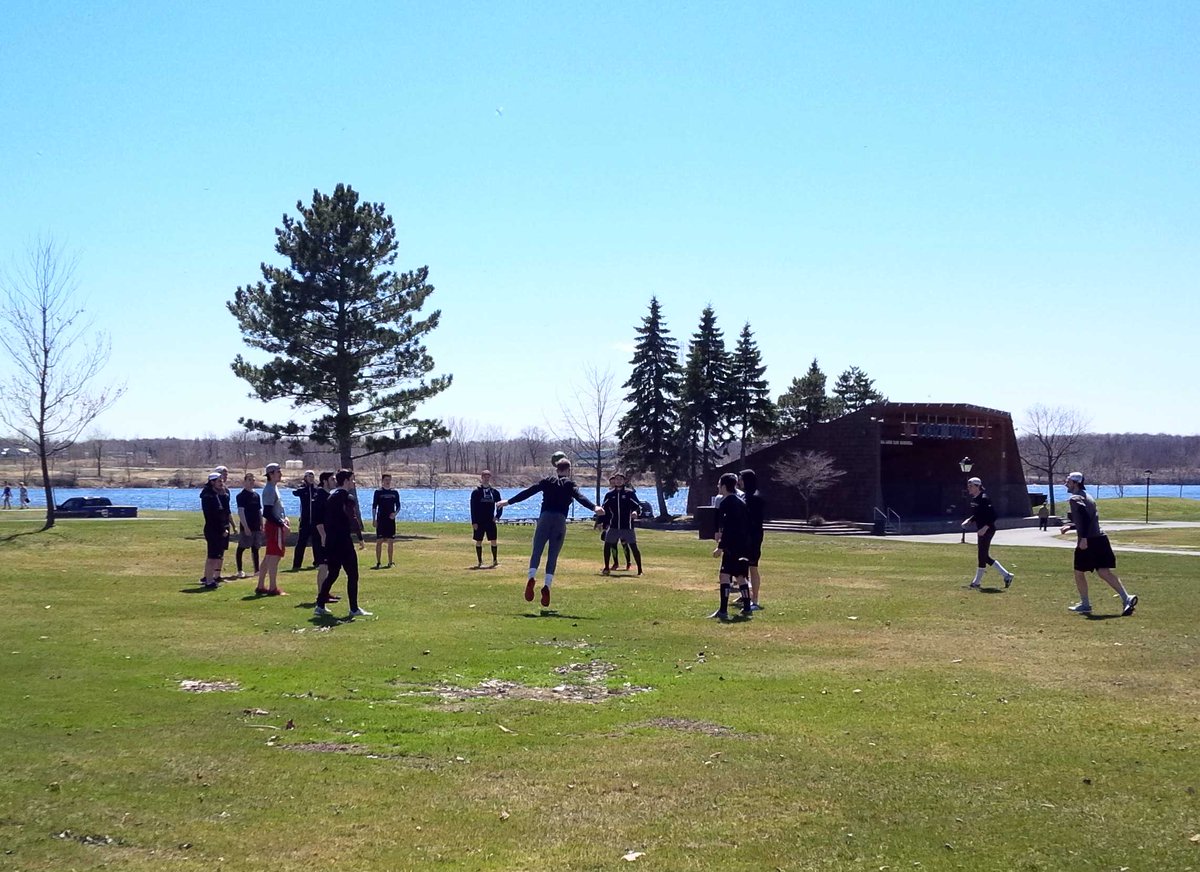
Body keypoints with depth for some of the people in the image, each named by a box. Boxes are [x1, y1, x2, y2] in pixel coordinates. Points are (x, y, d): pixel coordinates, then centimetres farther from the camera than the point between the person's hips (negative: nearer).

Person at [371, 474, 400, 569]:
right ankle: (378, 562, 0)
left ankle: (390, 562, 11)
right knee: (379, 541, -4)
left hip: (391, 519, 3)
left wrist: (395, 513, -9)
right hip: (381, 520, -3)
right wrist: (374, 520, -5)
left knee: (391, 541, 4)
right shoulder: (378, 492, 0)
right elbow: (374, 507, 0)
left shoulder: (395, 492, 7)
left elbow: (398, 506, 11)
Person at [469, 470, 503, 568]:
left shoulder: (495, 492, 6)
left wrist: (497, 516, -2)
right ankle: (479, 561, 10)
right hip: (479, 522, -2)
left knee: (493, 541, 0)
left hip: (491, 521, 2)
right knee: (479, 541, 3)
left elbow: (499, 504, 14)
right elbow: (473, 508, -4)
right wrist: (474, 522, -10)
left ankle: (495, 560, 10)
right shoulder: (476, 492, -2)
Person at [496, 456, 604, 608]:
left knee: (536, 551, 3)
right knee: (553, 556, 4)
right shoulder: (570, 485, 9)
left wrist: (508, 501, 14)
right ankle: (547, 585, -12)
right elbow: (580, 498, -10)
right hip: (560, 520, -1)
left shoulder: (547, 481, 13)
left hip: (545, 517, 1)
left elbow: (528, 492, 10)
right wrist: (594, 507, -23)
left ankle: (531, 578, -22)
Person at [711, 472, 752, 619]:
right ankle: (747, 608, 20)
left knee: (724, 575, -12)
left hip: (732, 546, -9)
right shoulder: (741, 503, 16)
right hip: (743, 546, 10)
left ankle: (723, 611, -18)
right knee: (740, 576, 16)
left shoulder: (726, 503, -12)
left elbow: (727, 528, -18)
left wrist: (721, 547, -19)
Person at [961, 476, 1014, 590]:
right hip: (981, 530, 10)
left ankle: (977, 582, 5)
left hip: (987, 530, -10)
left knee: (982, 555, -3)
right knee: (984, 556, 12)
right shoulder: (974, 499, 11)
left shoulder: (984, 499, -17)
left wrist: (985, 528, -27)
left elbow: (993, 516, -21)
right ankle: (1006, 575, 20)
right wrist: (968, 521, 10)